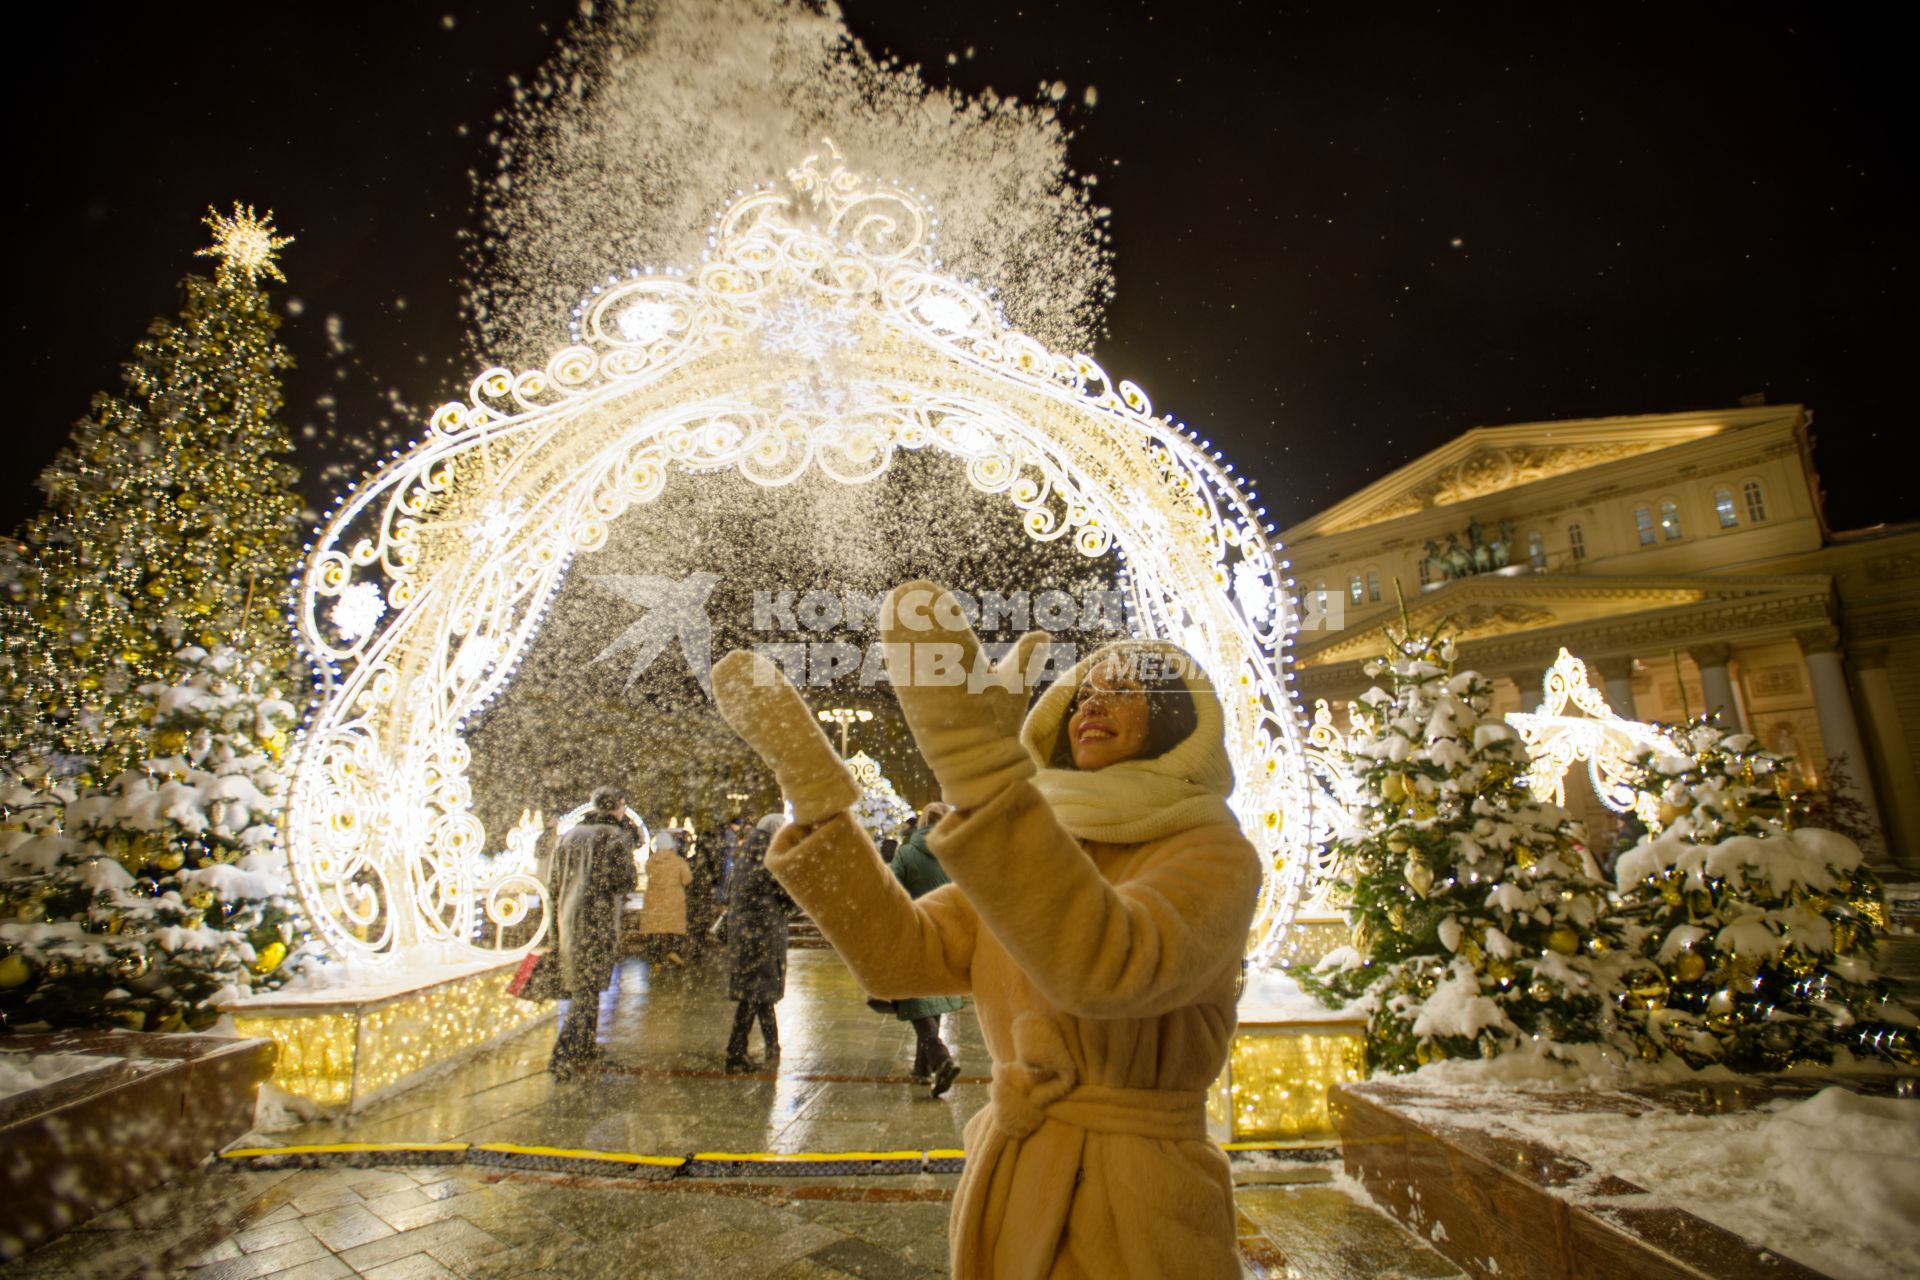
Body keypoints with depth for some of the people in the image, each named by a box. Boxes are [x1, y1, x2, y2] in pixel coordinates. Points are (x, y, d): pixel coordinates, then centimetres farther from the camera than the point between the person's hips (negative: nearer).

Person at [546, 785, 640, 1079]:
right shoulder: (615, 836, -9)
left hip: (568, 918, 7)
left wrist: (556, 927, 20)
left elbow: (554, 884, 13)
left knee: (578, 983, 20)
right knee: (588, 988, -1)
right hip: (598, 920, -7)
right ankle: (562, 1058, -7)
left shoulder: (568, 836, 11)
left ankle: (586, 1047, 32)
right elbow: (625, 882, -10)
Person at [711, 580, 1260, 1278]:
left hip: (1131, 1219, -5)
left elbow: (1107, 965, -34)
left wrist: (977, 758, -42)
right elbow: (898, 952, -9)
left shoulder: (1214, 855, -13)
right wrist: (813, 788, -17)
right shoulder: (1034, 855, 5)